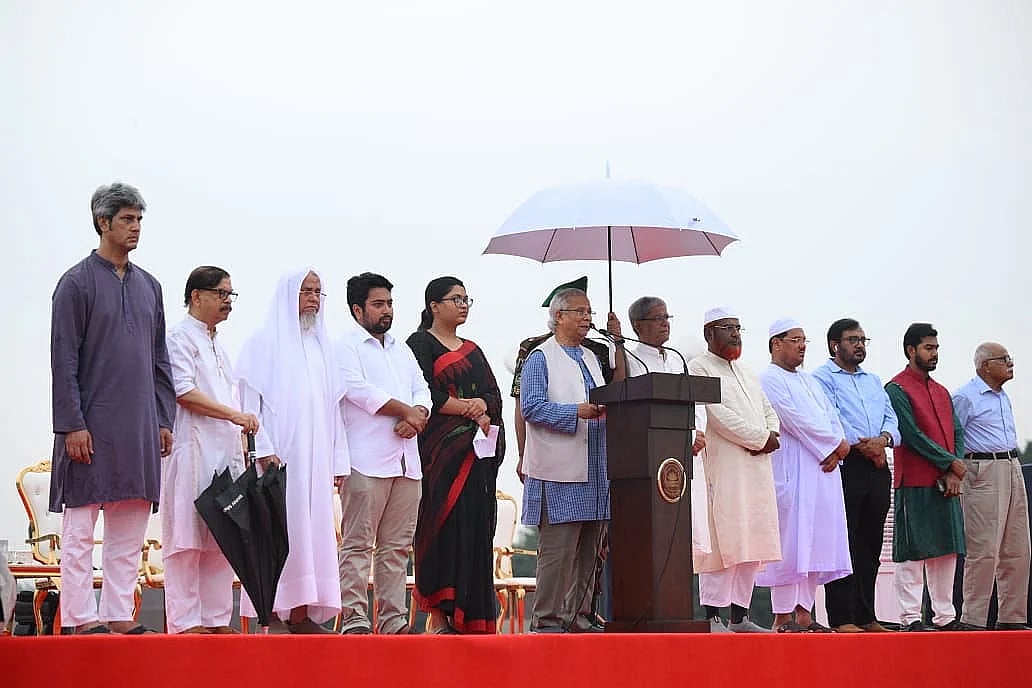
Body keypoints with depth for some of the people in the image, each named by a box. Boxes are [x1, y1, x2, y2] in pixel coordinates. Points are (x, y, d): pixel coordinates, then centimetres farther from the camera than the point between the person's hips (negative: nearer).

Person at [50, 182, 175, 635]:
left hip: (139, 427, 6)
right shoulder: (77, 283, -4)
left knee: (130, 529, 6)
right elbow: (63, 360, -8)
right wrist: (72, 424, -14)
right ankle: (80, 618, -1)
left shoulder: (148, 286, 14)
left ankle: (118, 615, 11)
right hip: (92, 426, -6)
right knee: (80, 527, -3)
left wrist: (163, 418, 11)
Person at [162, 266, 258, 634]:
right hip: (193, 450, -9)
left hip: (224, 452, 9)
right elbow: (184, 393, -13)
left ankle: (216, 618, 9)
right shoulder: (180, 337, -3)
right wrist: (234, 414, -15)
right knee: (187, 539, -7)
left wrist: (241, 447, 16)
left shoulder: (217, 344, 23)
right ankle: (184, 621, -7)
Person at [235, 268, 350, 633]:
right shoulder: (264, 342, 2)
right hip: (279, 455, -5)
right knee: (281, 530, -9)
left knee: (312, 529, 0)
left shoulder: (322, 346, 18)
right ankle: (273, 613, -8)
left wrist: (338, 459, 11)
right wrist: (264, 449, -16)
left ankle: (302, 613, 1)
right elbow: (250, 401, -5)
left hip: (315, 457, 5)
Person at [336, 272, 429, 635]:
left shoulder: (402, 351, 24)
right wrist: (406, 410, -7)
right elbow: (358, 389, -12)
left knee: (397, 545, 7)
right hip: (367, 460, -7)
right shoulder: (346, 347, 1)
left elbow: (422, 389, 16)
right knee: (358, 543, -8)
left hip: (406, 460, 7)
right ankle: (353, 617, -9)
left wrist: (418, 415, -6)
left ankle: (393, 618, 10)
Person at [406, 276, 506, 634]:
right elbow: (426, 396, -11)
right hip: (441, 452, -6)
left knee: (475, 531, 1)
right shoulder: (420, 344, 1)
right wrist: (470, 410, -9)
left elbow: (495, 395, 13)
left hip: (478, 452, 6)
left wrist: (482, 404, -9)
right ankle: (438, 617, -12)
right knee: (443, 527, -11)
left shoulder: (472, 350, 22)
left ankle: (469, 616, 1)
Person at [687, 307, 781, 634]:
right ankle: (712, 617, -11)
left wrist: (771, 435, -1)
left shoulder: (745, 373, 24)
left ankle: (740, 616, 10)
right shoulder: (699, 368, -2)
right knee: (722, 542, -12)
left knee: (751, 545, 6)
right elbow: (718, 415, -13)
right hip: (722, 469, -8)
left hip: (756, 469, 8)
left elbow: (768, 411, 22)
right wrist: (761, 437, -12)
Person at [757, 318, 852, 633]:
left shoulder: (810, 381, 22)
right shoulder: (770, 380, -4)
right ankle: (783, 616, -8)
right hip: (790, 473, -8)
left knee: (815, 544, 6)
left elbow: (831, 418, 15)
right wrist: (836, 443, -7)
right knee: (790, 541, -9)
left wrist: (834, 452, -4)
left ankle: (803, 612, 9)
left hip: (821, 473, 8)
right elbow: (796, 421, -14)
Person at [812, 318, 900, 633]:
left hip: (877, 469, 7)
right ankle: (841, 618, -8)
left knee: (870, 546, 8)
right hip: (845, 467, -7)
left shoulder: (873, 381, 24)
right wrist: (864, 446, -13)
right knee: (842, 545, -8)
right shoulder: (822, 378, 1)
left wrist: (883, 439, -7)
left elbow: (891, 419, 15)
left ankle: (866, 616, 12)